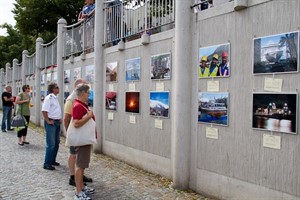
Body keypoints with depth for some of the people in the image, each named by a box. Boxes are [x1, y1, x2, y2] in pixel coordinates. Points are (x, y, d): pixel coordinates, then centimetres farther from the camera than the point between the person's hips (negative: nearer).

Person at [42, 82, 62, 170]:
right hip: (51, 123, -9)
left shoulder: (55, 98, 14)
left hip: (57, 122, 10)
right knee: (51, 144, -6)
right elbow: (44, 110, -23)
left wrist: (59, 119, 16)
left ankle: (52, 160, 29)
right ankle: (47, 164, 3)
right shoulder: (49, 98, -15)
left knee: (56, 143, 16)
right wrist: (48, 121, -18)